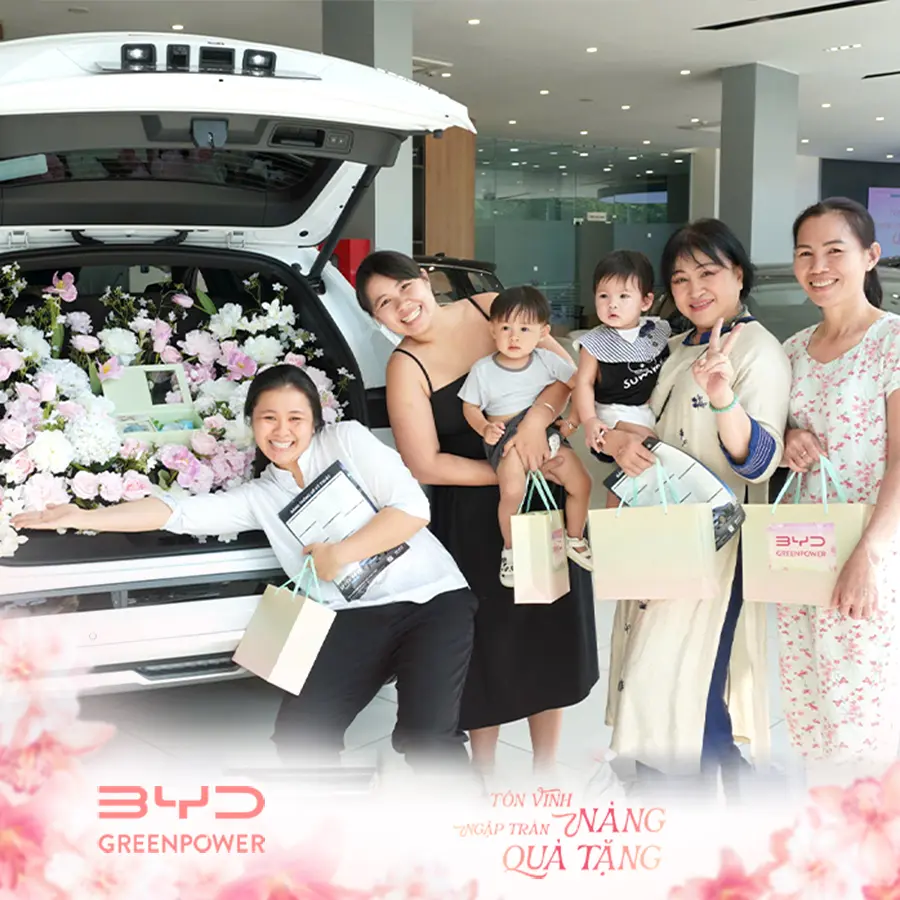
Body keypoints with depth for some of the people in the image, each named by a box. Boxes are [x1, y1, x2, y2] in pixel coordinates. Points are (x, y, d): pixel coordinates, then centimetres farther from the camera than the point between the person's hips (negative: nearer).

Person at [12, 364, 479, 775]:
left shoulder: (347, 440, 4)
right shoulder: (259, 496, 13)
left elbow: (412, 507, -6)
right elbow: (179, 511, 3)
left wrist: (340, 555, -11)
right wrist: (81, 517, -5)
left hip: (431, 599, -3)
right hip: (354, 617, 4)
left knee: (425, 736, -21)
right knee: (297, 736, -13)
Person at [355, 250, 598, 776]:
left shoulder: (490, 309, -3)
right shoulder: (407, 367, -11)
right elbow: (426, 465, -15)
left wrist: (537, 418, -20)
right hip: (474, 518, -3)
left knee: (550, 634, 12)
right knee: (492, 639, 7)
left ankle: (545, 769, 30)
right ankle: (483, 770, 29)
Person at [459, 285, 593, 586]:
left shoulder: (547, 360, 0)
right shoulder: (483, 370, -3)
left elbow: (578, 383, 2)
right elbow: (470, 407, 4)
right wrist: (484, 429, -14)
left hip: (546, 433, 4)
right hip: (505, 437, -4)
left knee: (581, 482, -4)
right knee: (512, 491, -28)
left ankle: (574, 540, 24)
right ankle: (510, 550, -1)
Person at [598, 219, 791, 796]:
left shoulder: (760, 353, -11)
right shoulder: (680, 349, 13)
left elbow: (757, 461, -22)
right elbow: (648, 428, 16)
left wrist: (723, 397, -40)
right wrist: (619, 440, -8)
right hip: (661, 542, 8)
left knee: (689, 695, -7)